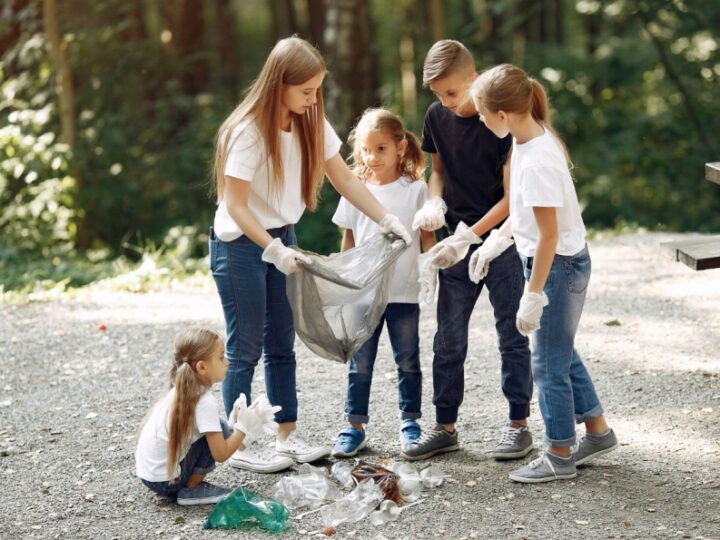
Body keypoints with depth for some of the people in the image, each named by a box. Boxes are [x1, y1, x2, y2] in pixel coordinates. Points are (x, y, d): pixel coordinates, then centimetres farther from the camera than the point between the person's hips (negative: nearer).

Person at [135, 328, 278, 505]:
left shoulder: (181, 392, 6)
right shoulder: (205, 402, -19)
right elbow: (220, 454, -17)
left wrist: (237, 425, 3)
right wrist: (243, 427, -7)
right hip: (164, 480, -8)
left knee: (215, 433, 15)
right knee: (219, 430, -9)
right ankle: (191, 490, -2)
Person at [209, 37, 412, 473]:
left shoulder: (311, 123, -2)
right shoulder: (249, 131, -23)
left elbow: (345, 179, 3)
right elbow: (235, 204, -23)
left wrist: (388, 220, -6)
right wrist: (274, 250, -32)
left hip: (282, 239, 7)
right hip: (240, 244, -7)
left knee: (282, 342, 12)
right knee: (246, 348, -2)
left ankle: (288, 433, 20)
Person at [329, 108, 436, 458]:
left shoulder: (416, 189, -1)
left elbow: (427, 236, 3)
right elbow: (348, 241, 9)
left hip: (404, 292, -1)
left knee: (408, 361, 9)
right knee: (360, 363, 5)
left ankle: (409, 422, 21)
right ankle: (355, 426, 12)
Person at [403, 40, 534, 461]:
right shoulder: (437, 117, 2)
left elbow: (510, 197, -14)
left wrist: (469, 235, -19)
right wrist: (434, 202, -5)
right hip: (457, 243, 5)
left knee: (512, 336, 3)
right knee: (448, 340, 7)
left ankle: (519, 423, 13)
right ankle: (445, 427, 15)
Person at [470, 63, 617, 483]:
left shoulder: (536, 162, -27)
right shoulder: (533, 140, 2)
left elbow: (548, 234, -25)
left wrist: (533, 295, -20)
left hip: (558, 265, -10)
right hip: (567, 262, 10)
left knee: (550, 362, 3)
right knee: (562, 353, 22)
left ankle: (560, 456, 17)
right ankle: (597, 432, 35)